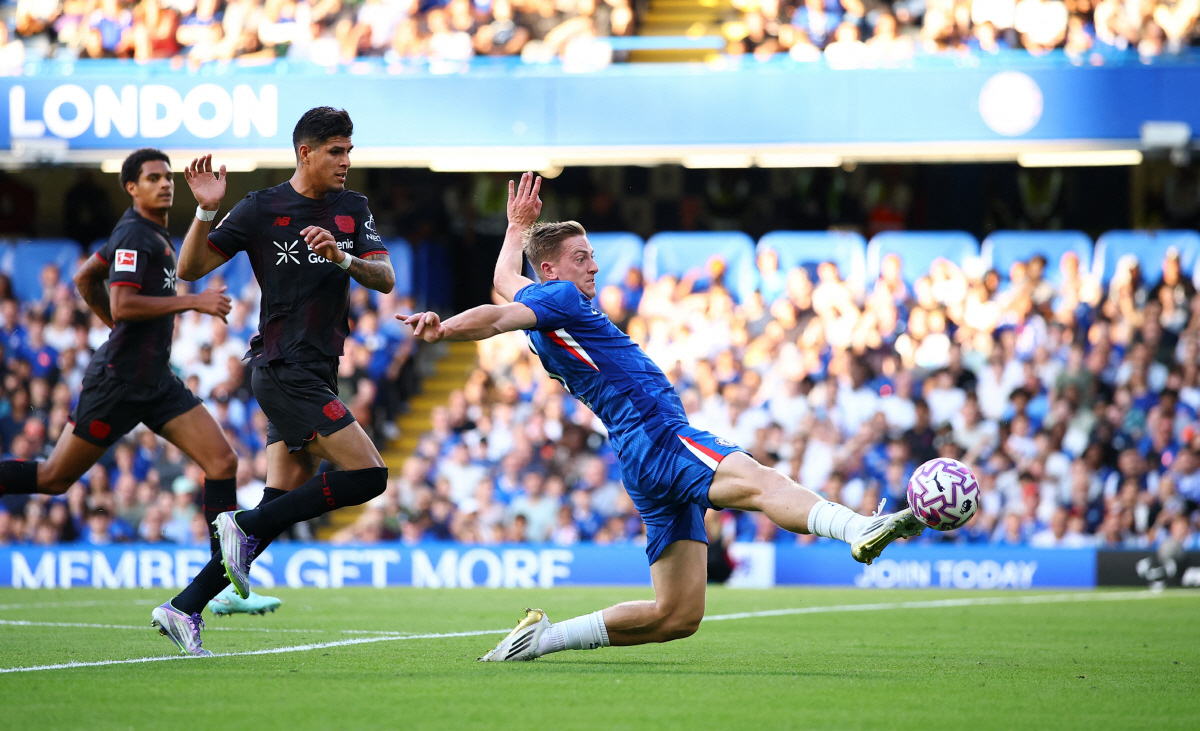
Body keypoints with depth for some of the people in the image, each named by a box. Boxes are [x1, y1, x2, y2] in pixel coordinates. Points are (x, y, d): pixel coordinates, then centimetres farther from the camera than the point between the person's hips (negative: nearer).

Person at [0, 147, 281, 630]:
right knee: (54, 478, -3)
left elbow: (84, 278, 25)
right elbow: (122, 305, -25)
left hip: (156, 381, 9)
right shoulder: (133, 235, -13)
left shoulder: (154, 234, 15)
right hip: (119, 381, -9)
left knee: (223, 462, -4)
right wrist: (193, 302, -22)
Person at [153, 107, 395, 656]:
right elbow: (190, 269, -3)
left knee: (278, 507, 3)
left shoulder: (353, 209, 11)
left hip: (316, 377, 7)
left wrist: (344, 259, -17)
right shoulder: (261, 210, -4)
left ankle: (185, 608, 5)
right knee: (368, 475, -17)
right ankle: (246, 526, -8)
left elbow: (385, 279, 2)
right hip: (284, 370, -7)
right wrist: (205, 212, -19)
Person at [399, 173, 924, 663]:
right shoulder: (558, 298, -2)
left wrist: (518, 227, 57)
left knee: (677, 617, 7)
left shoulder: (531, 299, 24)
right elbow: (497, 317, -19)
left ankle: (541, 636, 8)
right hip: (659, 437, -10)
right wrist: (443, 329, -36)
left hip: (645, 468, 10)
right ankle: (861, 529, -60)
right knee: (761, 483, -34)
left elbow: (504, 279, 45)